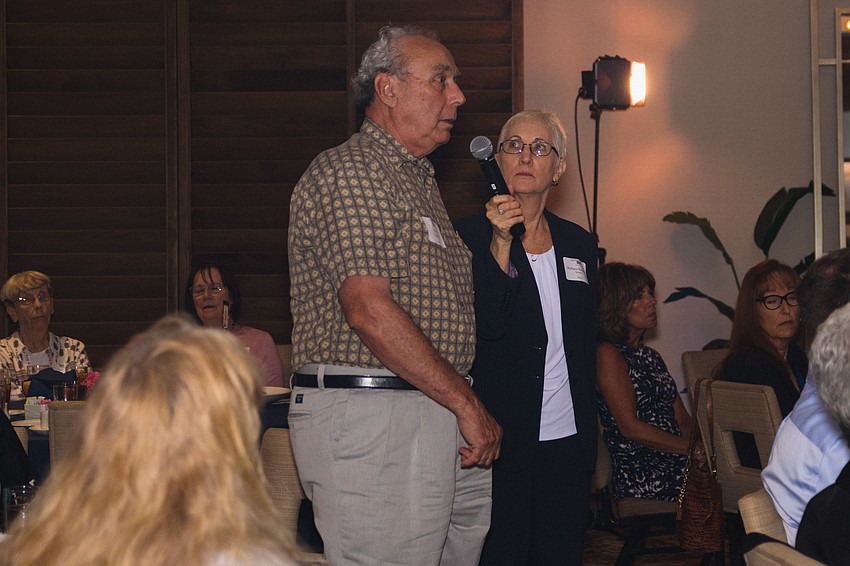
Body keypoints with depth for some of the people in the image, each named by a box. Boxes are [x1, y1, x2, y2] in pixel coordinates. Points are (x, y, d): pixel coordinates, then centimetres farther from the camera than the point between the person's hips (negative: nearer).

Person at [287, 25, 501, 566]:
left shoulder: (421, 180, 25)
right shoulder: (346, 173, -8)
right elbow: (369, 310, -19)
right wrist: (468, 404, -16)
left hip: (442, 422, 10)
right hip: (370, 417, -10)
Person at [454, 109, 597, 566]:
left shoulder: (578, 244, 12)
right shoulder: (470, 237, -3)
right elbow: (485, 327, -16)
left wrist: (589, 434, 15)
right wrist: (501, 244, -24)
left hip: (566, 441, 5)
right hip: (500, 439, -5)